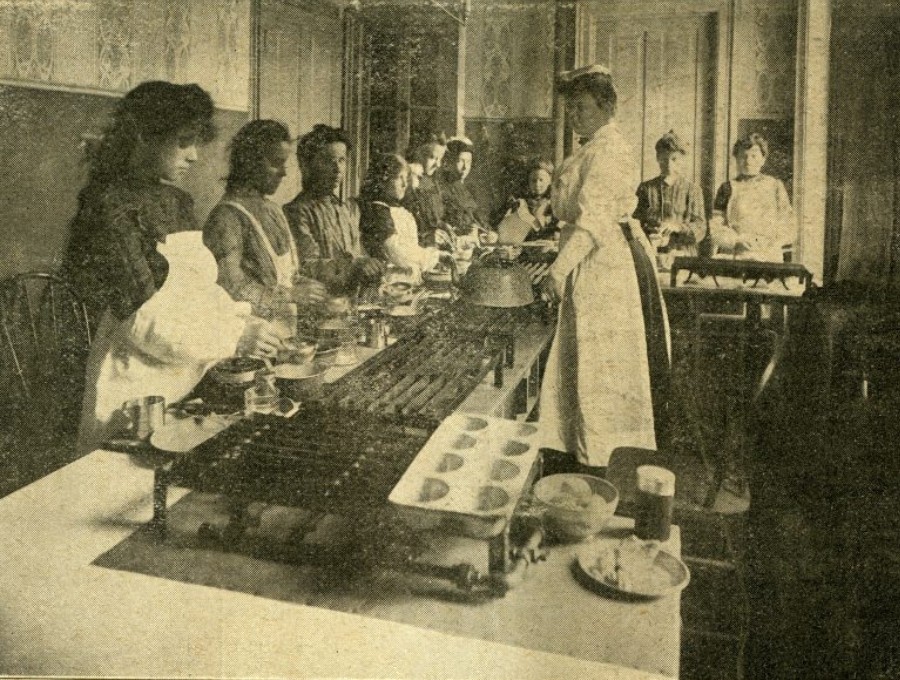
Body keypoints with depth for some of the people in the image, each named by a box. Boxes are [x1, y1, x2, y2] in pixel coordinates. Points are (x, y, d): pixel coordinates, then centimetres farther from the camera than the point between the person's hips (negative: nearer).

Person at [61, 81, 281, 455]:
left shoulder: (177, 201, 9)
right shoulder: (112, 205, -14)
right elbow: (141, 316, -18)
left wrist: (244, 320, -1)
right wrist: (232, 339, -18)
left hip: (192, 375, 7)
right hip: (140, 382, -7)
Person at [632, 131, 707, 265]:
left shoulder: (692, 190, 7)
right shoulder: (646, 188, 12)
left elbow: (700, 229, 1)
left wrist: (677, 227, -18)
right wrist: (647, 237, -11)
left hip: (682, 256, -1)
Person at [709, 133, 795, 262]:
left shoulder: (775, 186, 14)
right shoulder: (728, 188, 11)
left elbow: (788, 224, 12)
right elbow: (715, 226, 4)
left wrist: (775, 242, -6)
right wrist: (736, 240, -11)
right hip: (734, 259, -1)